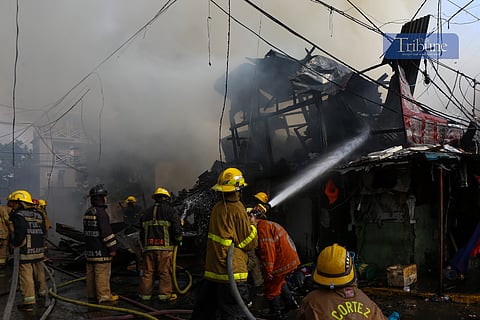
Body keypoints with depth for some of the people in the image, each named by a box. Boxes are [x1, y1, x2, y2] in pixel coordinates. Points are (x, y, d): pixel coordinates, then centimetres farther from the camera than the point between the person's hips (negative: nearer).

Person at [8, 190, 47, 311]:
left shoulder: (18, 215, -11)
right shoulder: (38, 214, 11)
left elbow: (20, 232, -22)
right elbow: (43, 231, 11)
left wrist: (14, 244, -9)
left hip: (25, 252, -7)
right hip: (39, 250, 7)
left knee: (26, 275, -3)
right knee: (39, 273, 21)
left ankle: (29, 301, -3)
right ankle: (42, 291, 35)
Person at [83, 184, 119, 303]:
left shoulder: (87, 212, 14)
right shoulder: (100, 212, -16)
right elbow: (106, 232, -19)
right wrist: (112, 248, -14)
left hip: (90, 248, 10)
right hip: (101, 250, -9)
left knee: (91, 273, 14)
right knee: (102, 273, -4)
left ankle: (92, 294, 22)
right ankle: (104, 295, 0)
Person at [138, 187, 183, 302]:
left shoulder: (147, 212, 18)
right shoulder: (171, 211, 1)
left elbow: (142, 232, 21)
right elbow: (177, 229, -7)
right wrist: (178, 241, 9)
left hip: (148, 246, 5)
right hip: (165, 247, -4)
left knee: (148, 271, 9)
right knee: (165, 272, 0)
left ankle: (145, 294, 14)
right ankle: (165, 294, 2)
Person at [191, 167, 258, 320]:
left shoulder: (217, 207, 5)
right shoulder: (237, 210, -16)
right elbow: (250, 243, -10)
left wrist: (248, 213, 17)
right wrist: (252, 225, 7)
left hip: (212, 270, 8)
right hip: (232, 272, -8)